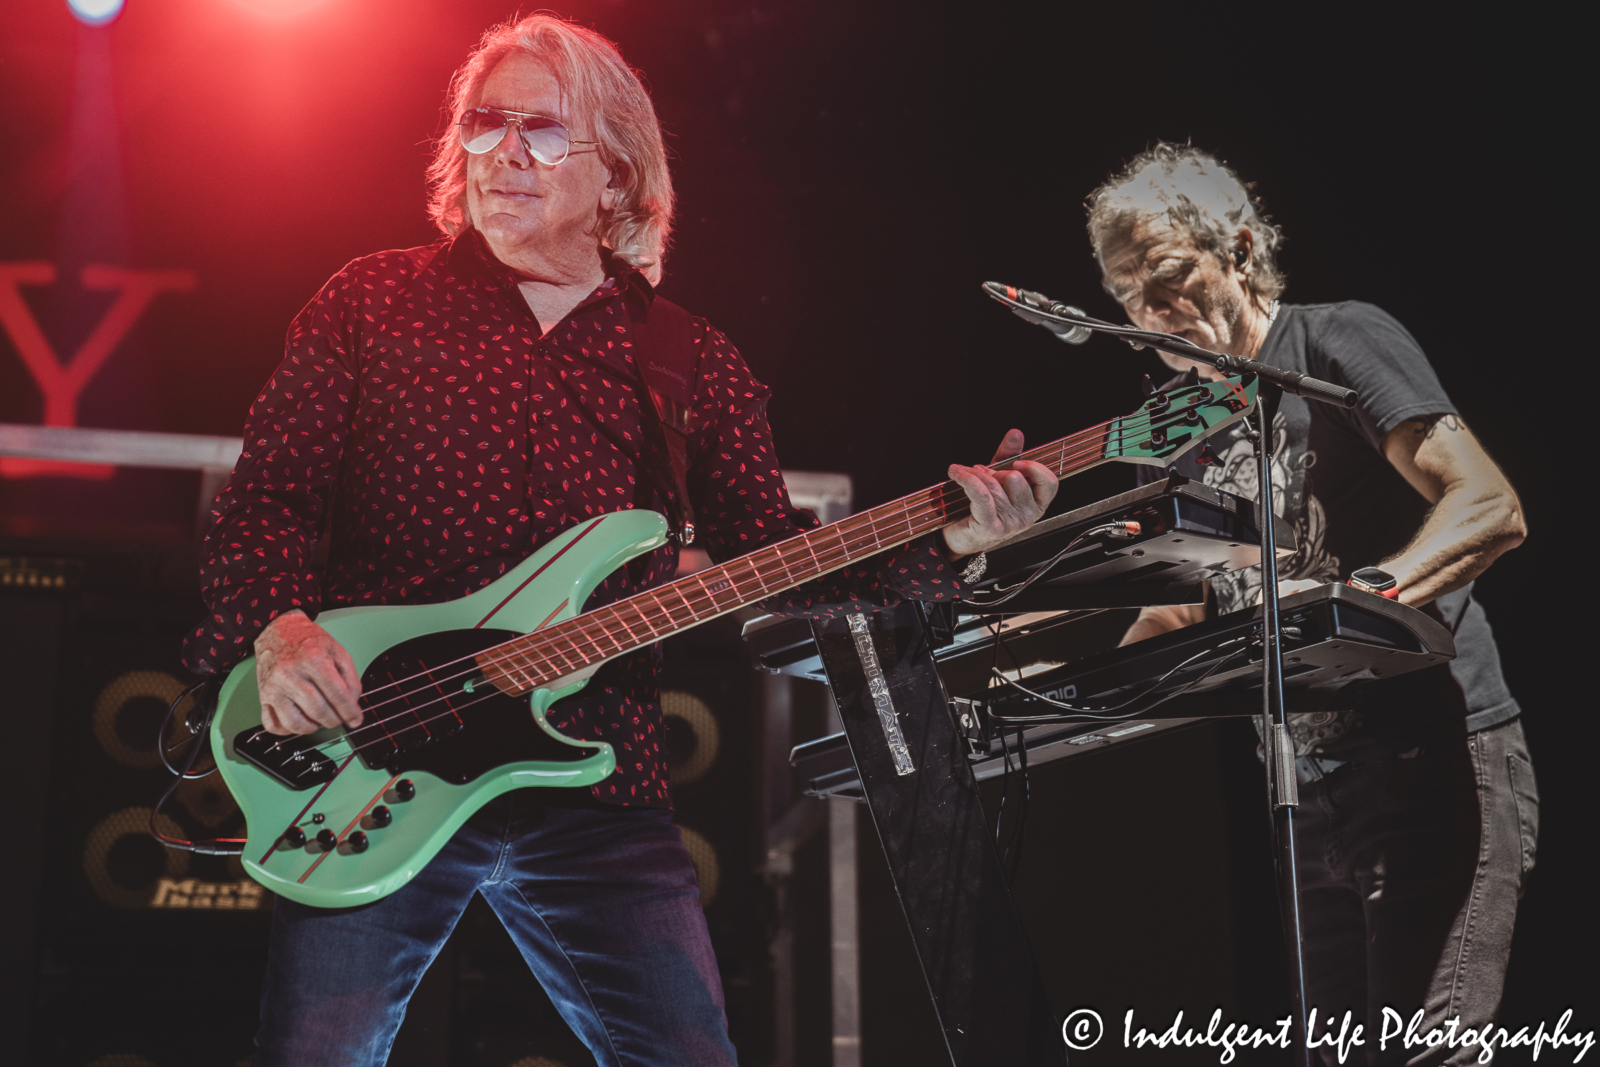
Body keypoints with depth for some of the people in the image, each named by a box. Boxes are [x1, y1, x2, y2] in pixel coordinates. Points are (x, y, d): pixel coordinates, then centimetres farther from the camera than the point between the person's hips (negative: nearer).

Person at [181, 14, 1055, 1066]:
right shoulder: (375, 301, 7)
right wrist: (280, 625, -17)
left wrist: (943, 542, -7)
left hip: (601, 784, 2)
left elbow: (774, 560, 8)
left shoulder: (694, 363, 11)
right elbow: (266, 495, 3)